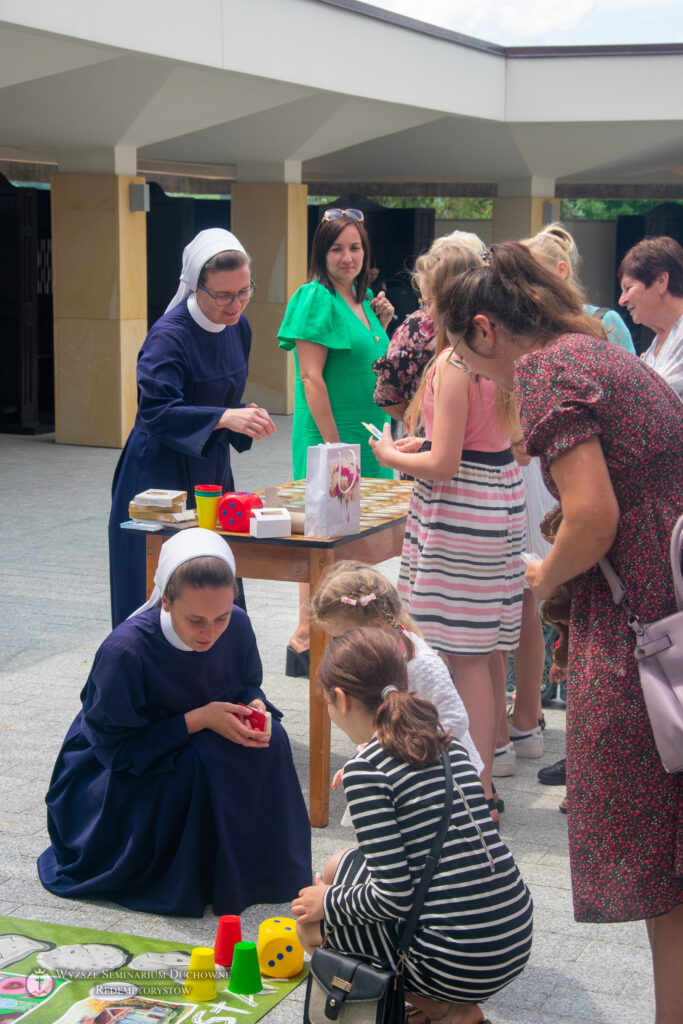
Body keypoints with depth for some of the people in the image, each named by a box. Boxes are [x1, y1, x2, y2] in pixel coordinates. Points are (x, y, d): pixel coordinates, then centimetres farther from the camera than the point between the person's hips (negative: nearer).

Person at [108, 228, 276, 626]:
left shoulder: (238, 327, 4)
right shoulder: (169, 336, -20)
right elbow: (155, 411, -30)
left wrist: (245, 418, -5)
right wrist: (224, 417, -42)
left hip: (212, 470, 7)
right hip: (161, 473, -7)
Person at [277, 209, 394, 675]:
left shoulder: (361, 300, 14)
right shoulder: (317, 299, -12)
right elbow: (311, 378, -18)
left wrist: (380, 325, 7)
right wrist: (334, 446, -20)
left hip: (367, 435, 8)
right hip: (329, 433, -8)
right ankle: (305, 638, 0)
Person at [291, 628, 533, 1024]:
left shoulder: (367, 769, -13)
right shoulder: (448, 744, 9)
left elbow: (394, 897, -16)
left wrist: (329, 902, 4)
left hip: (460, 965, -7)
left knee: (311, 921, 15)